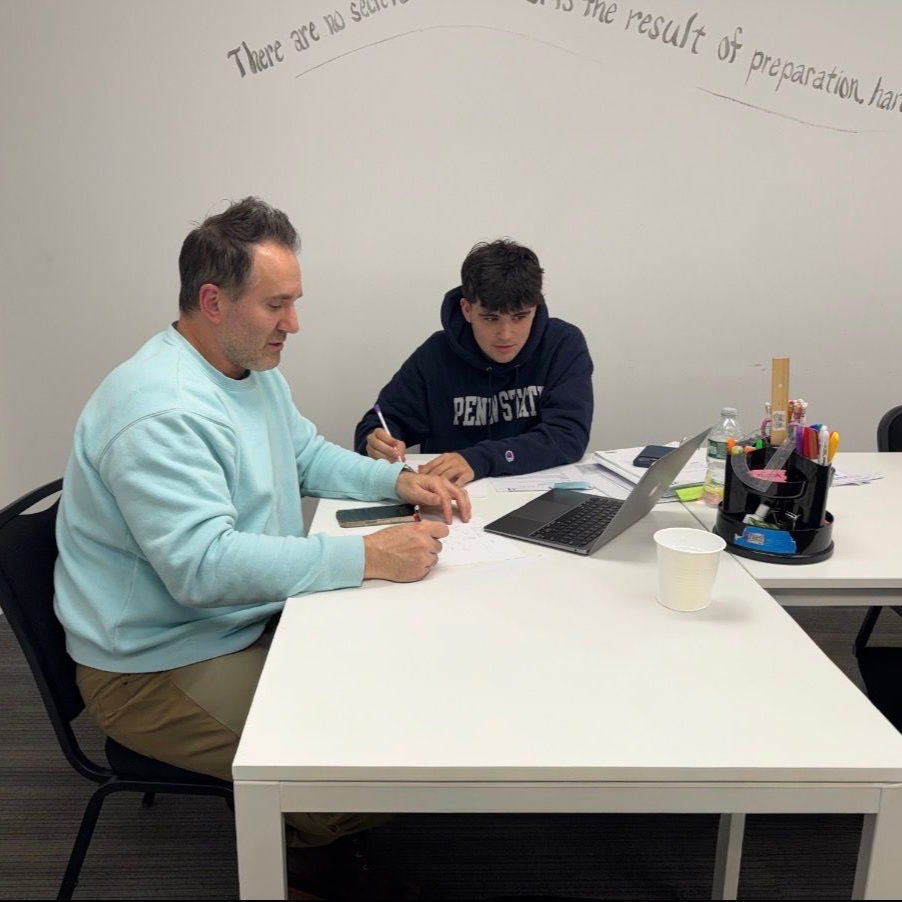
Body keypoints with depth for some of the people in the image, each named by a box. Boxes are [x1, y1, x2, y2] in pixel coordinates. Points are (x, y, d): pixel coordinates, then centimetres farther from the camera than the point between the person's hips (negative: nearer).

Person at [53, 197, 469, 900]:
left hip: (254, 623, 10)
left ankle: (315, 840, 23)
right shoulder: (160, 412, -27)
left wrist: (400, 481, 1)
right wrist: (366, 558, -34)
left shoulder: (253, 368, 6)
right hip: (162, 668, -10)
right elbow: (203, 566, -34)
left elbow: (309, 455, 18)